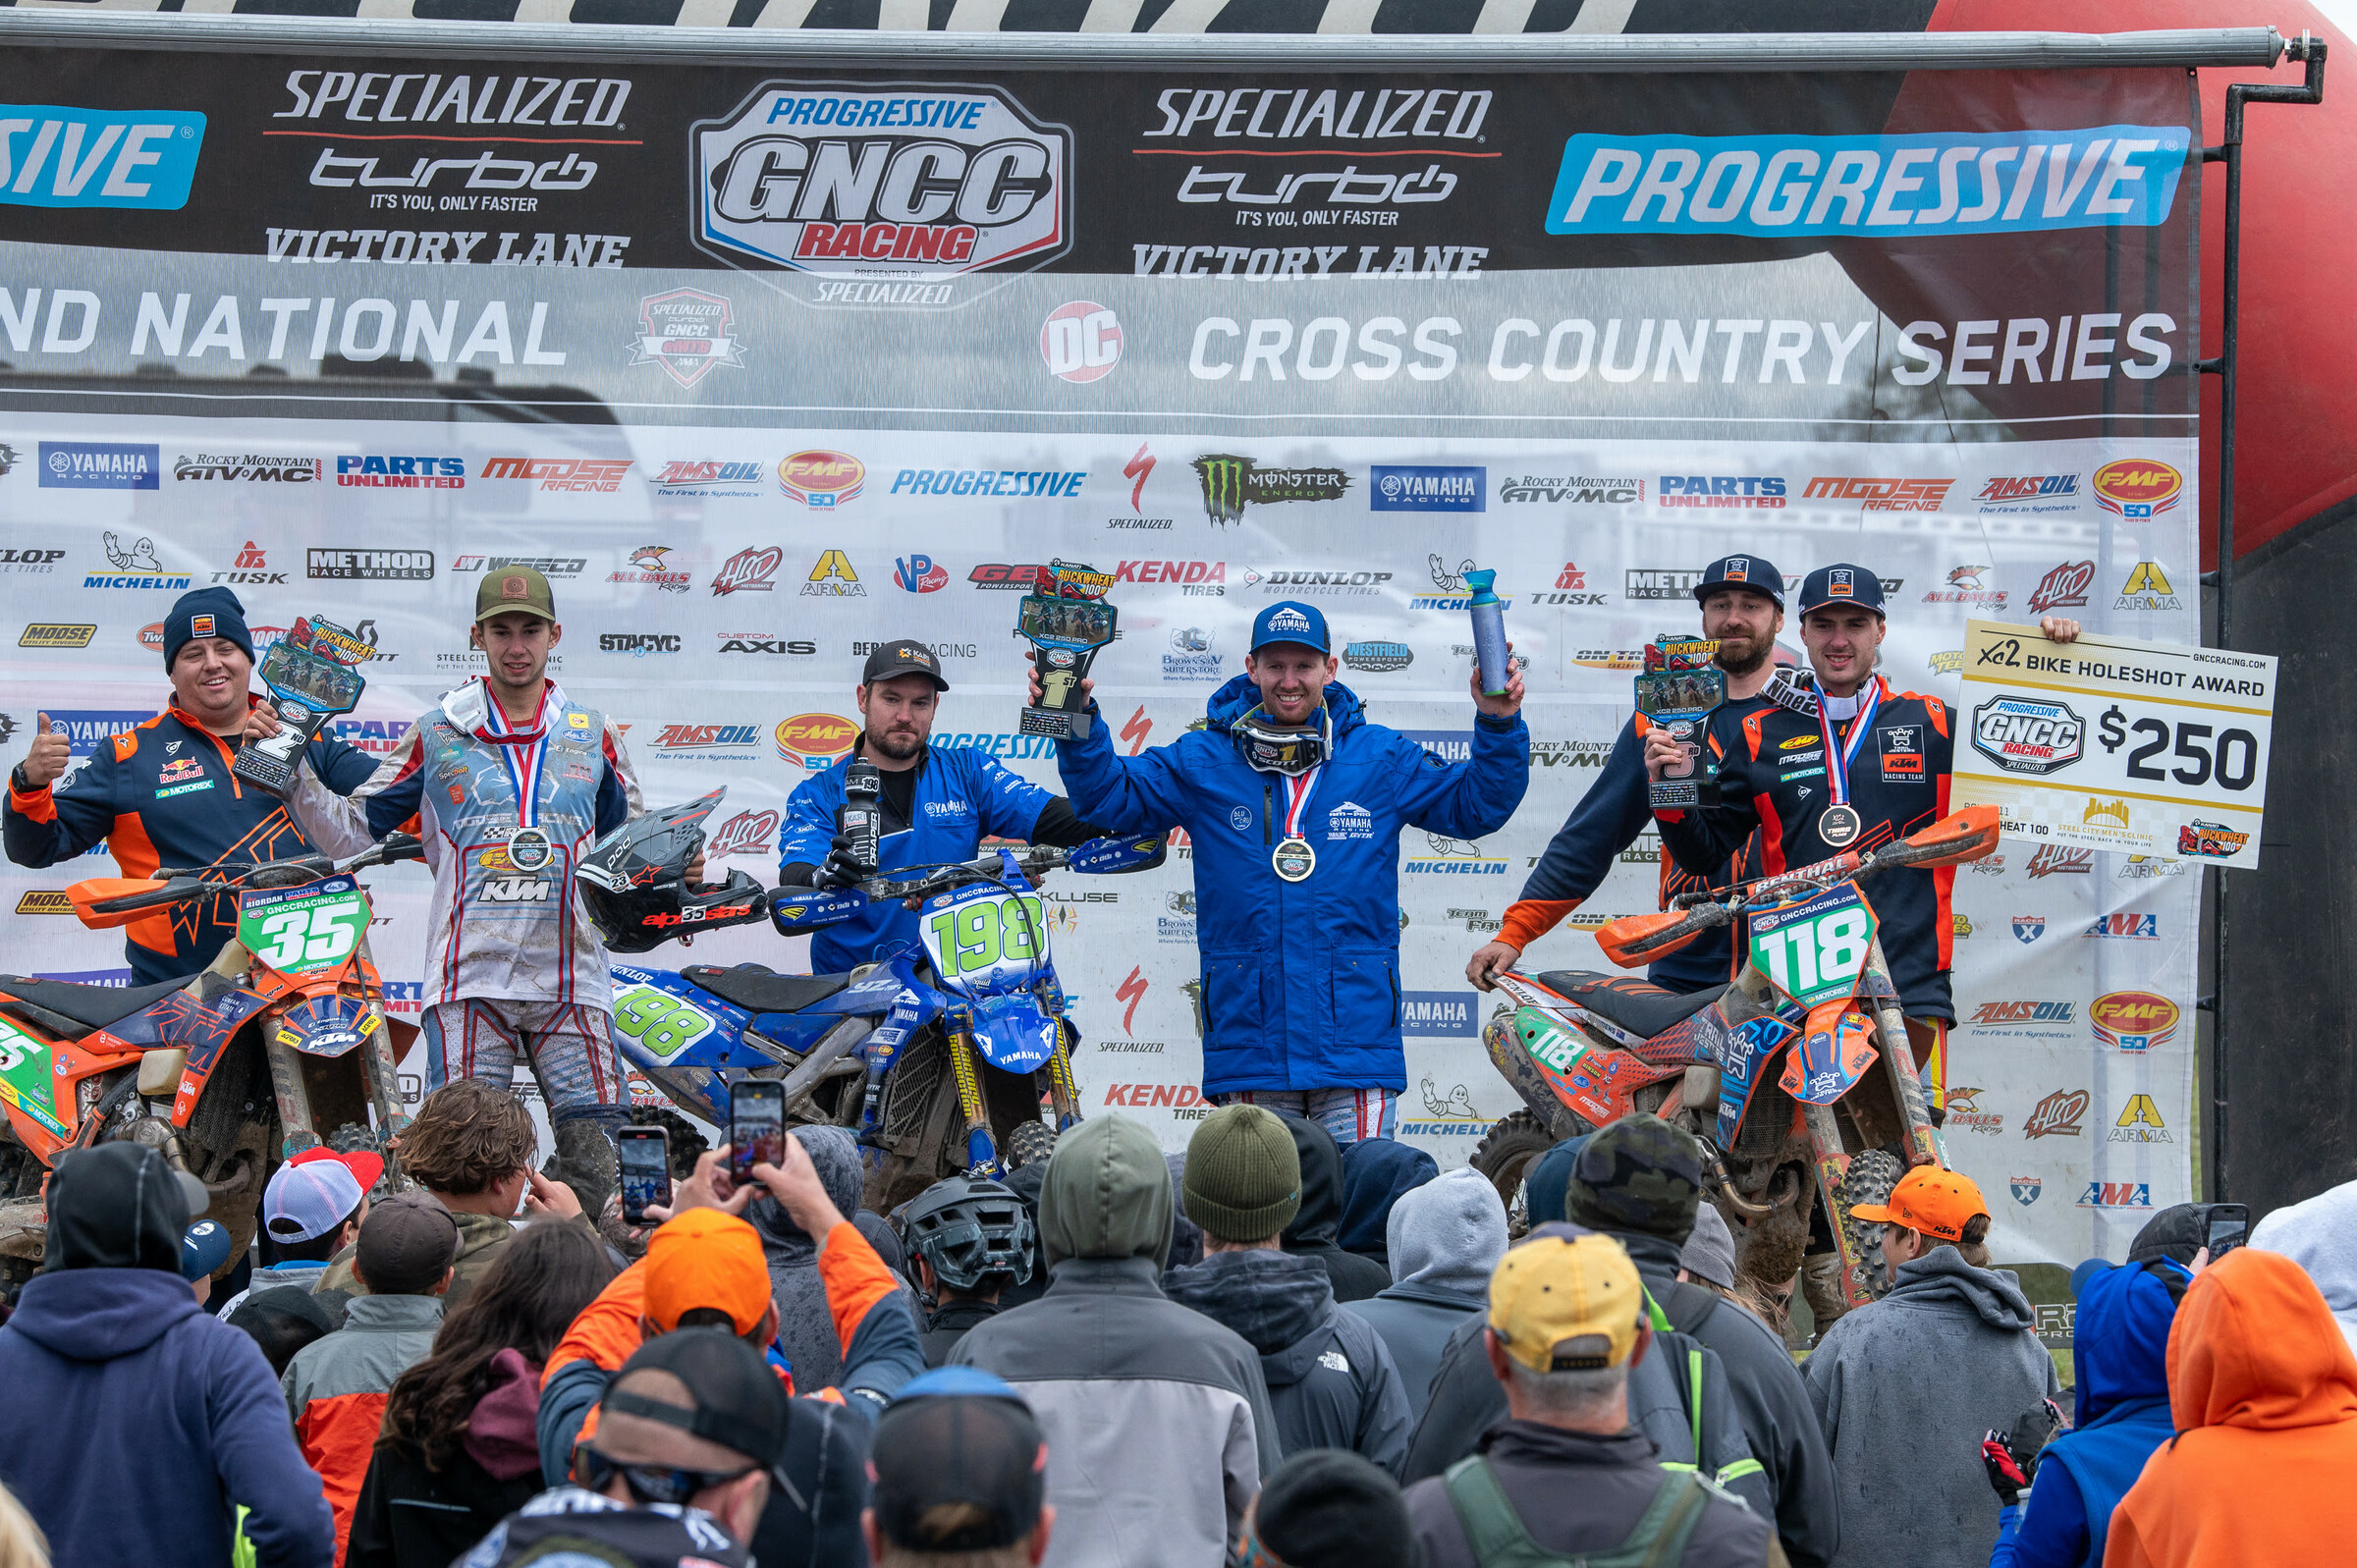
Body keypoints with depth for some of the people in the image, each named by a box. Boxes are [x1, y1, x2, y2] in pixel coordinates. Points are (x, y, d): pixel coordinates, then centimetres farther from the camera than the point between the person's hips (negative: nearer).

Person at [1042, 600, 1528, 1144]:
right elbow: (1110, 794, 6)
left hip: (1355, 1034, 0)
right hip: (1248, 1041, 0)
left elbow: (1478, 805, 12)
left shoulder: (1382, 758, 8)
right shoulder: (1202, 761, 7)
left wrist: (1498, 726, -3)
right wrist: (1077, 725, -10)